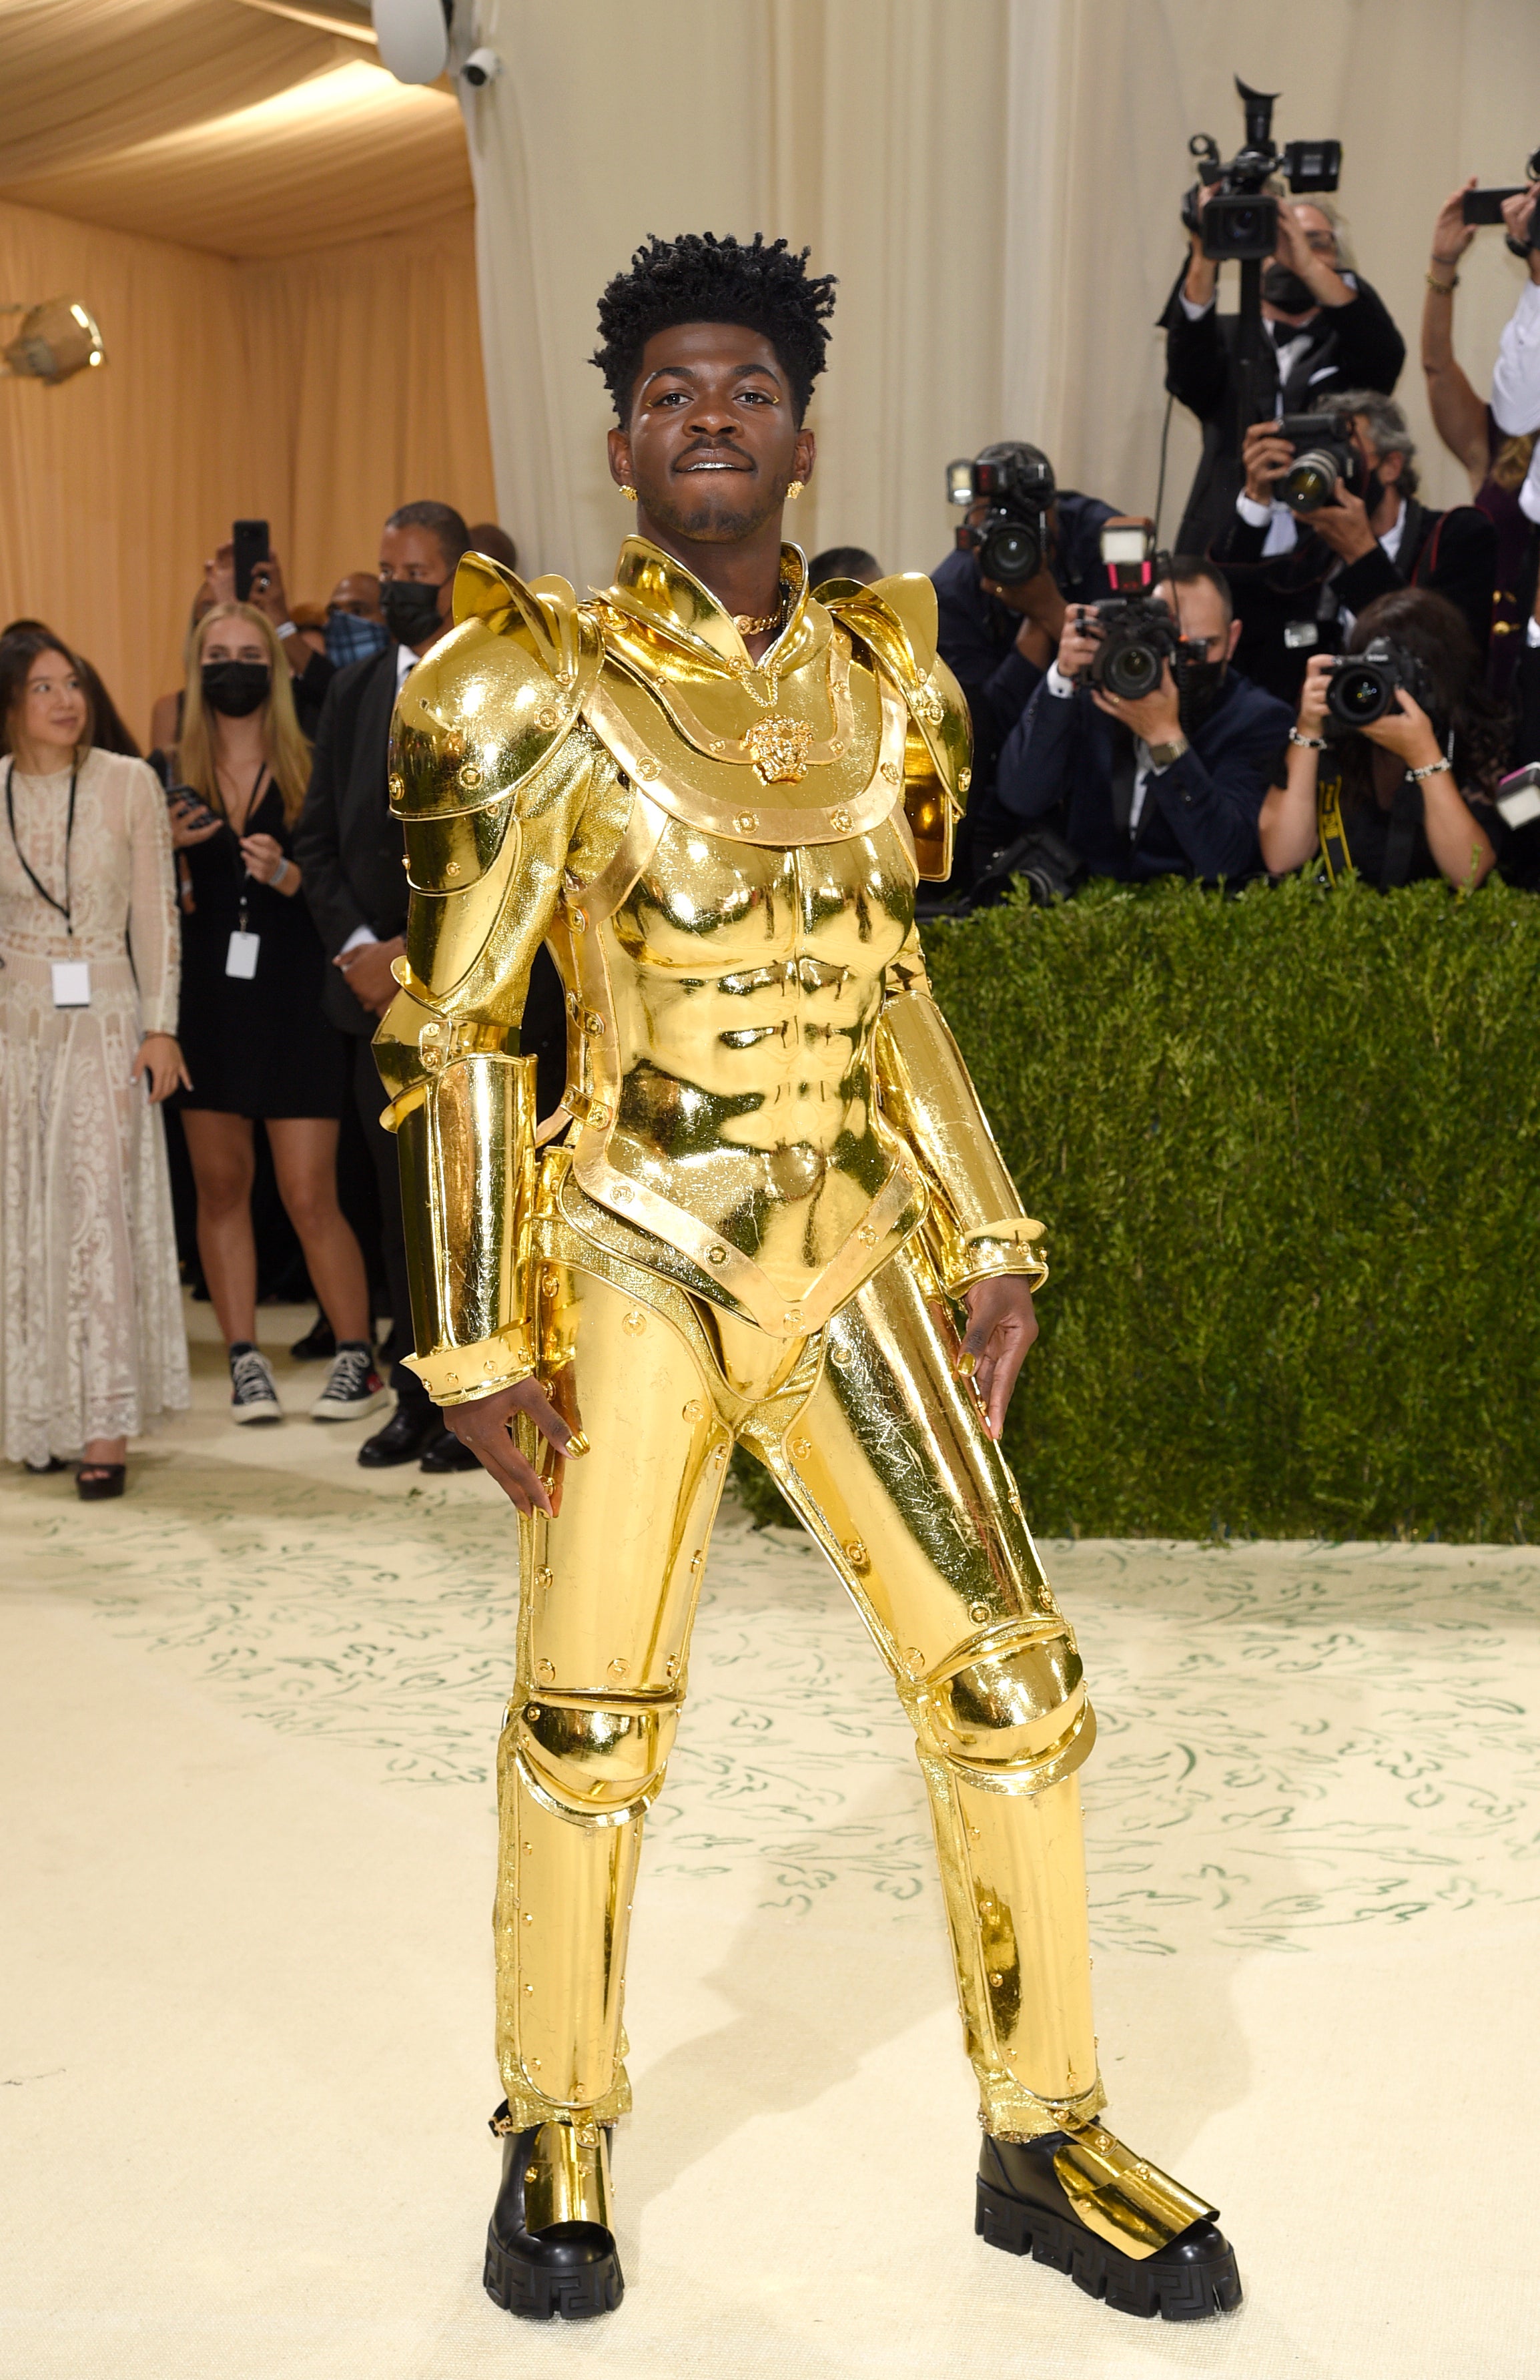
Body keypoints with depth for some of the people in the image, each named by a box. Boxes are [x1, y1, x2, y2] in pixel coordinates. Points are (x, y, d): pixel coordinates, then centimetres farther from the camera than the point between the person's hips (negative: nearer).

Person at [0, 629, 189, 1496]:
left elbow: (156, 913, 0)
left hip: (105, 1025, -2)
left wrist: (161, 1026, -5)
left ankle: (106, 1428, -6)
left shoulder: (129, 782, -1)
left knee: (101, 1216, -7)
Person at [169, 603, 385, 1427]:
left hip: (294, 1000, -3)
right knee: (220, 1186, 5)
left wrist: (284, 874, -22)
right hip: (205, 998, 3)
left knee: (309, 1196, -4)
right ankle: (244, 1359, 14)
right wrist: (172, 851, -12)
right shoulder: (175, 779, 7)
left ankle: (357, 1358, 8)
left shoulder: (309, 771, 0)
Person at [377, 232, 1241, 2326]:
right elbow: (452, 1030, -7)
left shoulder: (888, 681, 7)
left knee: (1011, 1683, 3)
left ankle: (1042, 2139, 21)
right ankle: (558, 2142, 28)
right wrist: (480, 1343, -10)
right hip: (635, 1268, -4)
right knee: (587, 1729, 5)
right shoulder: (539, 692, -7)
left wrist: (986, 1242, 10)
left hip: (859, 1257, 4)